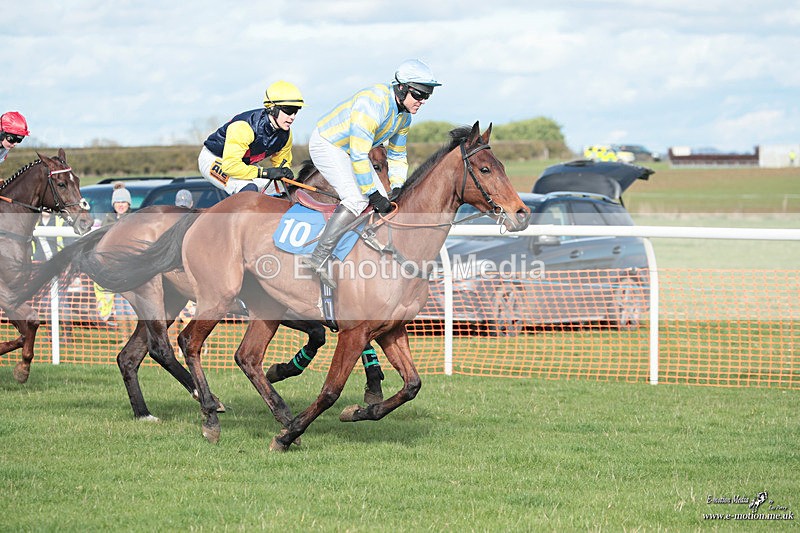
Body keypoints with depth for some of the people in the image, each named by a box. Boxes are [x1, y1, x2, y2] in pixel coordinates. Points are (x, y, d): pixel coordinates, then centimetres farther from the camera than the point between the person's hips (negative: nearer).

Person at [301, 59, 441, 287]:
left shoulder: (404, 116, 0)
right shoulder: (374, 103, -31)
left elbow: (397, 156, 13)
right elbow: (359, 155, -31)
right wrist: (372, 193, -26)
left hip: (349, 150, 10)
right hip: (326, 144, -10)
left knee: (383, 200, 2)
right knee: (357, 199, -26)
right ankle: (318, 258, -28)